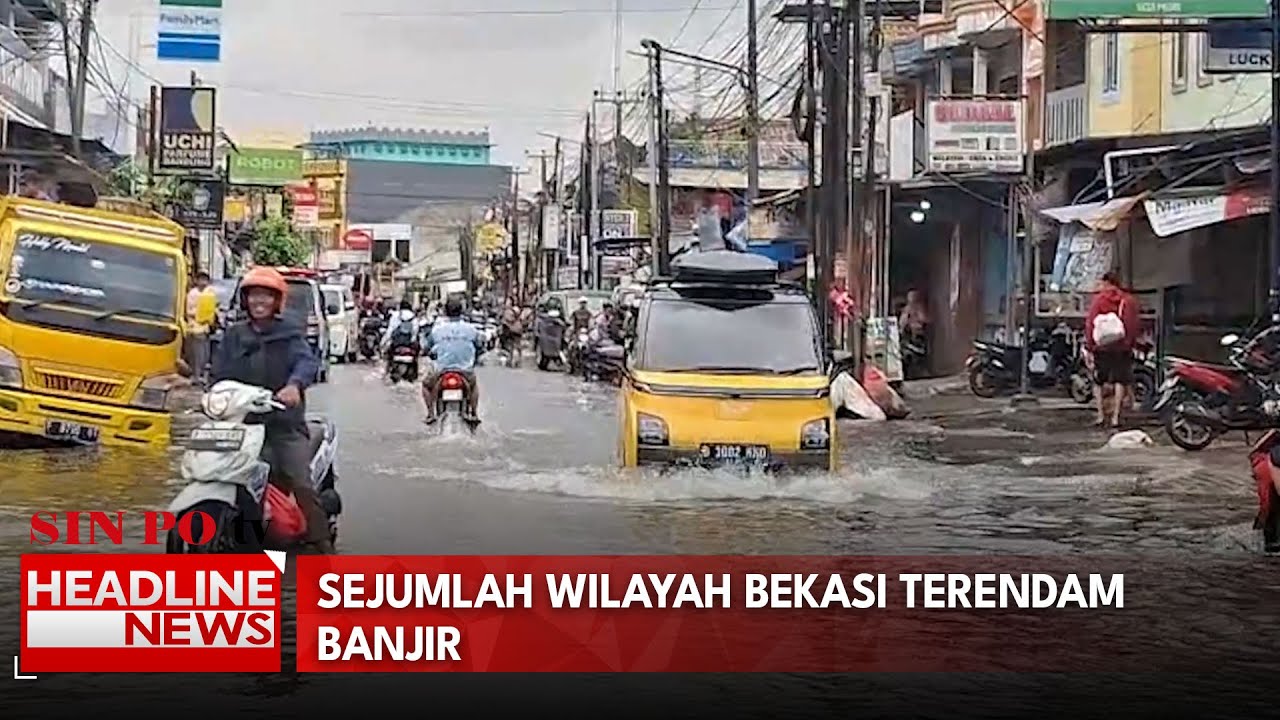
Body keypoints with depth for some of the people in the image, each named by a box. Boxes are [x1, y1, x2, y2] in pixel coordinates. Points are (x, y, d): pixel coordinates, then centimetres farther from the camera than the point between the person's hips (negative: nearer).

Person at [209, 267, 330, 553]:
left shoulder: (289, 334, 7)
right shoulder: (233, 336, 16)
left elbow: (307, 361, -12)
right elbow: (221, 375, 11)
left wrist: (295, 384, -33)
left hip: (286, 422, -3)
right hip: (244, 422, 3)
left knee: (302, 483, -14)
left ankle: (321, 541, -11)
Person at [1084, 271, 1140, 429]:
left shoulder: (1099, 299, -1)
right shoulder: (1129, 301, 3)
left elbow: (1090, 323, -4)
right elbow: (1134, 326, 0)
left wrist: (1088, 347, -1)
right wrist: (1130, 344, 9)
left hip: (1101, 346, -1)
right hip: (1122, 347, 1)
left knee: (1098, 381, 12)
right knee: (1119, 380, 6)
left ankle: (1101, 415, 9)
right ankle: (1115, 416, 0)